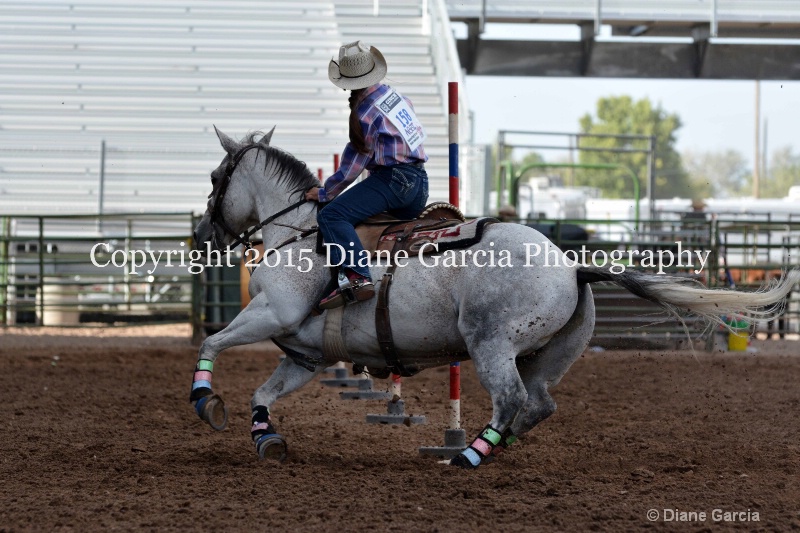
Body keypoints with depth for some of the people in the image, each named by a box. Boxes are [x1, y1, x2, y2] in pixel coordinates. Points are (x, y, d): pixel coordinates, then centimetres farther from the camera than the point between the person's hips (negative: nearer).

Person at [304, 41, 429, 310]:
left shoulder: (364, 112, -11)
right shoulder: (395, 95, 11)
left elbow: (351, 167, -7)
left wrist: (323, 193, 6)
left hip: (393, 179, -9)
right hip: (420, 182, 9)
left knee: (331, 215, -20)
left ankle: (356, 277, -37)